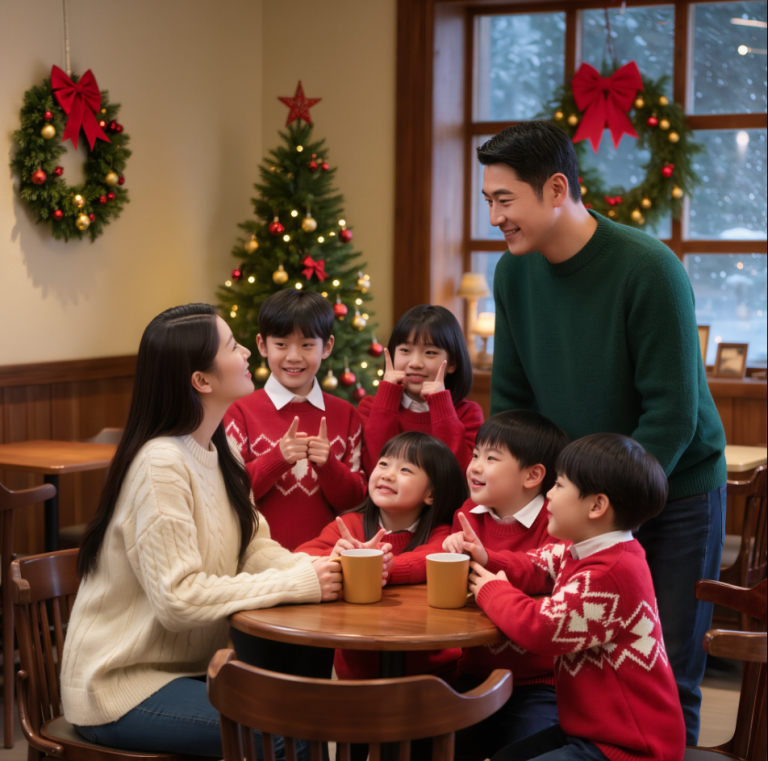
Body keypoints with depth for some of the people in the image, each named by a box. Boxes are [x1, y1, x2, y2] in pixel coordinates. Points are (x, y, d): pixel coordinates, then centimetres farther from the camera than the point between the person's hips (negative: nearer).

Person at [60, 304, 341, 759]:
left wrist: (317, 569, -16)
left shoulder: (220, 449, 6)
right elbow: (178, 598, -26)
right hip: (122, 687, -8)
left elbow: (254, 548, 3)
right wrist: (296, 585, -24)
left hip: (188, 666, 8)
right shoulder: (161, 464, -23)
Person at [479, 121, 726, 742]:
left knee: (665, 677, 0)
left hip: (674, 495, -5)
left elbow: (672, 416, -21)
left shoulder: (648, 269, -21)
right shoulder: (514, 273, -2)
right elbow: (510, 400, 6)